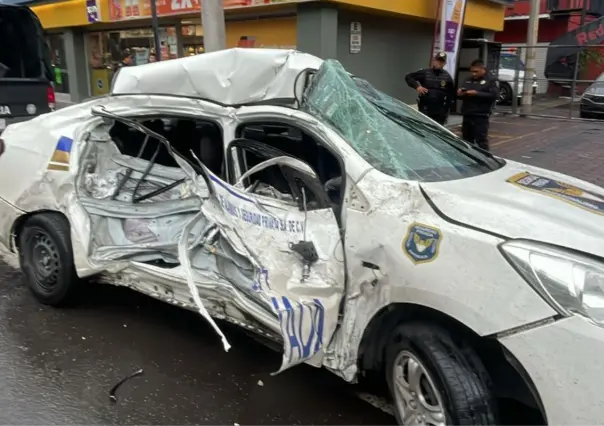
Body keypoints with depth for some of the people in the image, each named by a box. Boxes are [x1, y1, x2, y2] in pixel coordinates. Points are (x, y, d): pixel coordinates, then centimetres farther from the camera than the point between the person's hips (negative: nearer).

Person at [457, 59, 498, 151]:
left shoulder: (491, 80, -1)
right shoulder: (469, 80, 18)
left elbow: (494, 95, -14)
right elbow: (461, 93, 24)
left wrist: (477, 93, -21)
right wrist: (460, 93, -2)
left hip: (481, 116, -7)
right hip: (467, 115, 7)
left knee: (481, 140, -8)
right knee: (466, 140, 12)